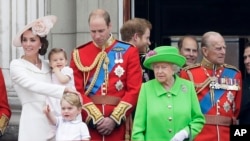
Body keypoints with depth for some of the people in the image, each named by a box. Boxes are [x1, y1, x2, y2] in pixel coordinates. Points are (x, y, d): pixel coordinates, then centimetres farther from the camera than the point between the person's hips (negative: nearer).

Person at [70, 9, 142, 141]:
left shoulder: (129, 51, 3)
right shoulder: (79, 54, 5)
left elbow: (134, 90, -2)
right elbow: (77, 91, 0)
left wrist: (114, 119, -10)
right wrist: (96, 117, -10)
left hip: (118, 122, 0)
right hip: (89, 122, 0)